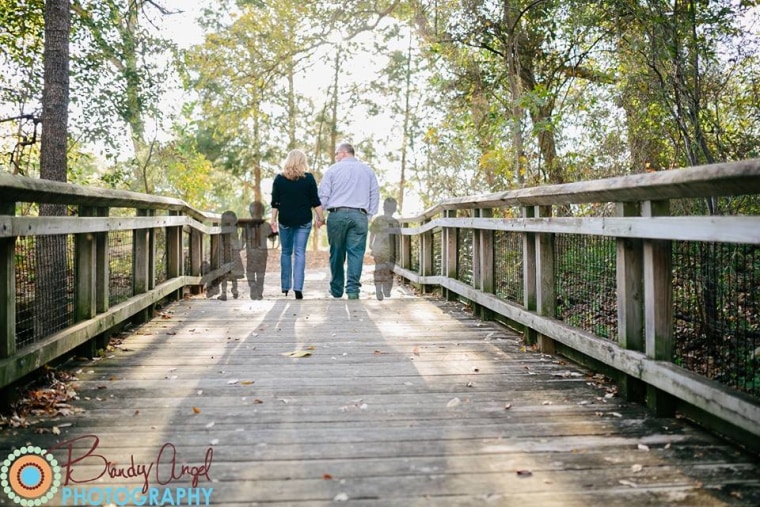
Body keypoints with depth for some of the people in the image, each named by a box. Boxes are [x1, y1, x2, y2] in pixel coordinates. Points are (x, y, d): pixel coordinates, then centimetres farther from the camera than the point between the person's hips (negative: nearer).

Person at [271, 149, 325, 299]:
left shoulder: (279, 178, 2)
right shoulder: (309, 178, -2)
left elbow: (275, 203, 2)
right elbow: (315, 201, -3)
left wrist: (273, 220, 8)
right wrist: (321, 218, 5)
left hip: (285, 220, 1)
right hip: (304, 220, -1)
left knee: (286, 252, 14)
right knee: (300, 253, 0)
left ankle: (285, 287, 17)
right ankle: (298, 287, -10)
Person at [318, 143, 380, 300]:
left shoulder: (333, 169, 6)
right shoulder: (367, 170, 14)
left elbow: (323, 195, 3)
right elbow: (375, 195, 12)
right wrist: (369, 216, 15)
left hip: (337, 214, -1)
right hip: (359, 216, 1)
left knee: (337, 253, 7)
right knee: (356, 252, -2)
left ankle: (337, 289, 16)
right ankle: (353, 288, -13)